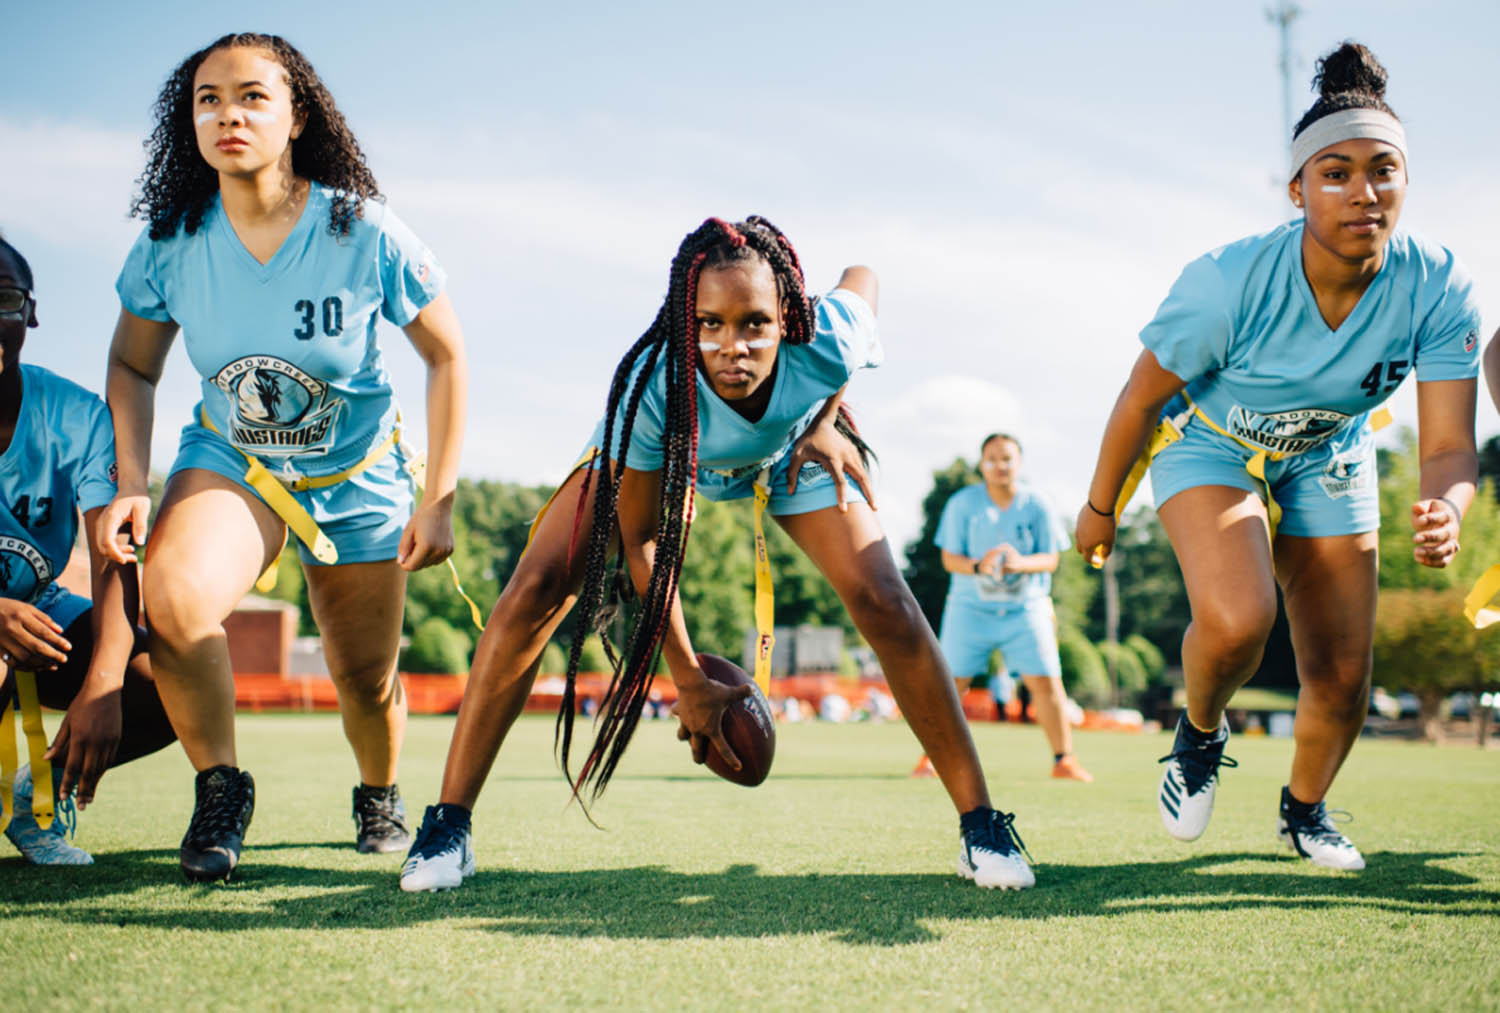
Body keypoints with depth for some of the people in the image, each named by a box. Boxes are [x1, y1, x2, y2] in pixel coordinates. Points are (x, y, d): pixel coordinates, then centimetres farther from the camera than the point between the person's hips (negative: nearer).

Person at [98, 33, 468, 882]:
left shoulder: (366, 235, -22)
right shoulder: (172, 245, -15)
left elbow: (446, 355, -9)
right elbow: (133, 366, 2)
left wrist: (439, 500, -11)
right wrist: (132, 486, -11)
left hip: (358, 473, 0)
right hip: (230, 461, 1)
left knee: (366, 677, 7)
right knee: (174, 600, -30)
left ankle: (381, 795, 43)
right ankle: (221, 788, -6)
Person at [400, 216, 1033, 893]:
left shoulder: (826, 344, -38)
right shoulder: (650, 388, -41)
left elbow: (861, 275, -10)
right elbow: (640, 540, -26)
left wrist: (827, 418, -16)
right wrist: (688, 681, -22)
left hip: (790, 455, 1)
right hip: (655, 455, -1)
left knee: (885, 606, -16)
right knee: (535, 594, -17)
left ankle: (980, 825, -1)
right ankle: (448, 826, -6)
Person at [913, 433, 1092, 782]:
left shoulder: (1037, 505, -4)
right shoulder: (962, 504, -6)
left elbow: (1050, 559, -5)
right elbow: (949, 558, -6)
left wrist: (1020, 563, -26)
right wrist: (978, 566, -27)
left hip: (1025, 608, 0)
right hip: (971, 608, 0)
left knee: (1046, 682, -8)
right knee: (952, 684, -2)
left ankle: (1064, 760, 6)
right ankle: (931, 757, 14)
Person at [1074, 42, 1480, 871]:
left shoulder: (1438, 289, -25)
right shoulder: (1228, 283, -34)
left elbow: (1448, 445, -24)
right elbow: (1141, 398, -17)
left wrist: (1444, 513, -48)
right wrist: (1100, 507, -5)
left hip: (1326, 463, 4)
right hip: (1208, 445, -3)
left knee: (1342, 676, 4)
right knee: (1237, 619, -31)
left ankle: (1304, 811, 36)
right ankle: (1200, 734, 5)